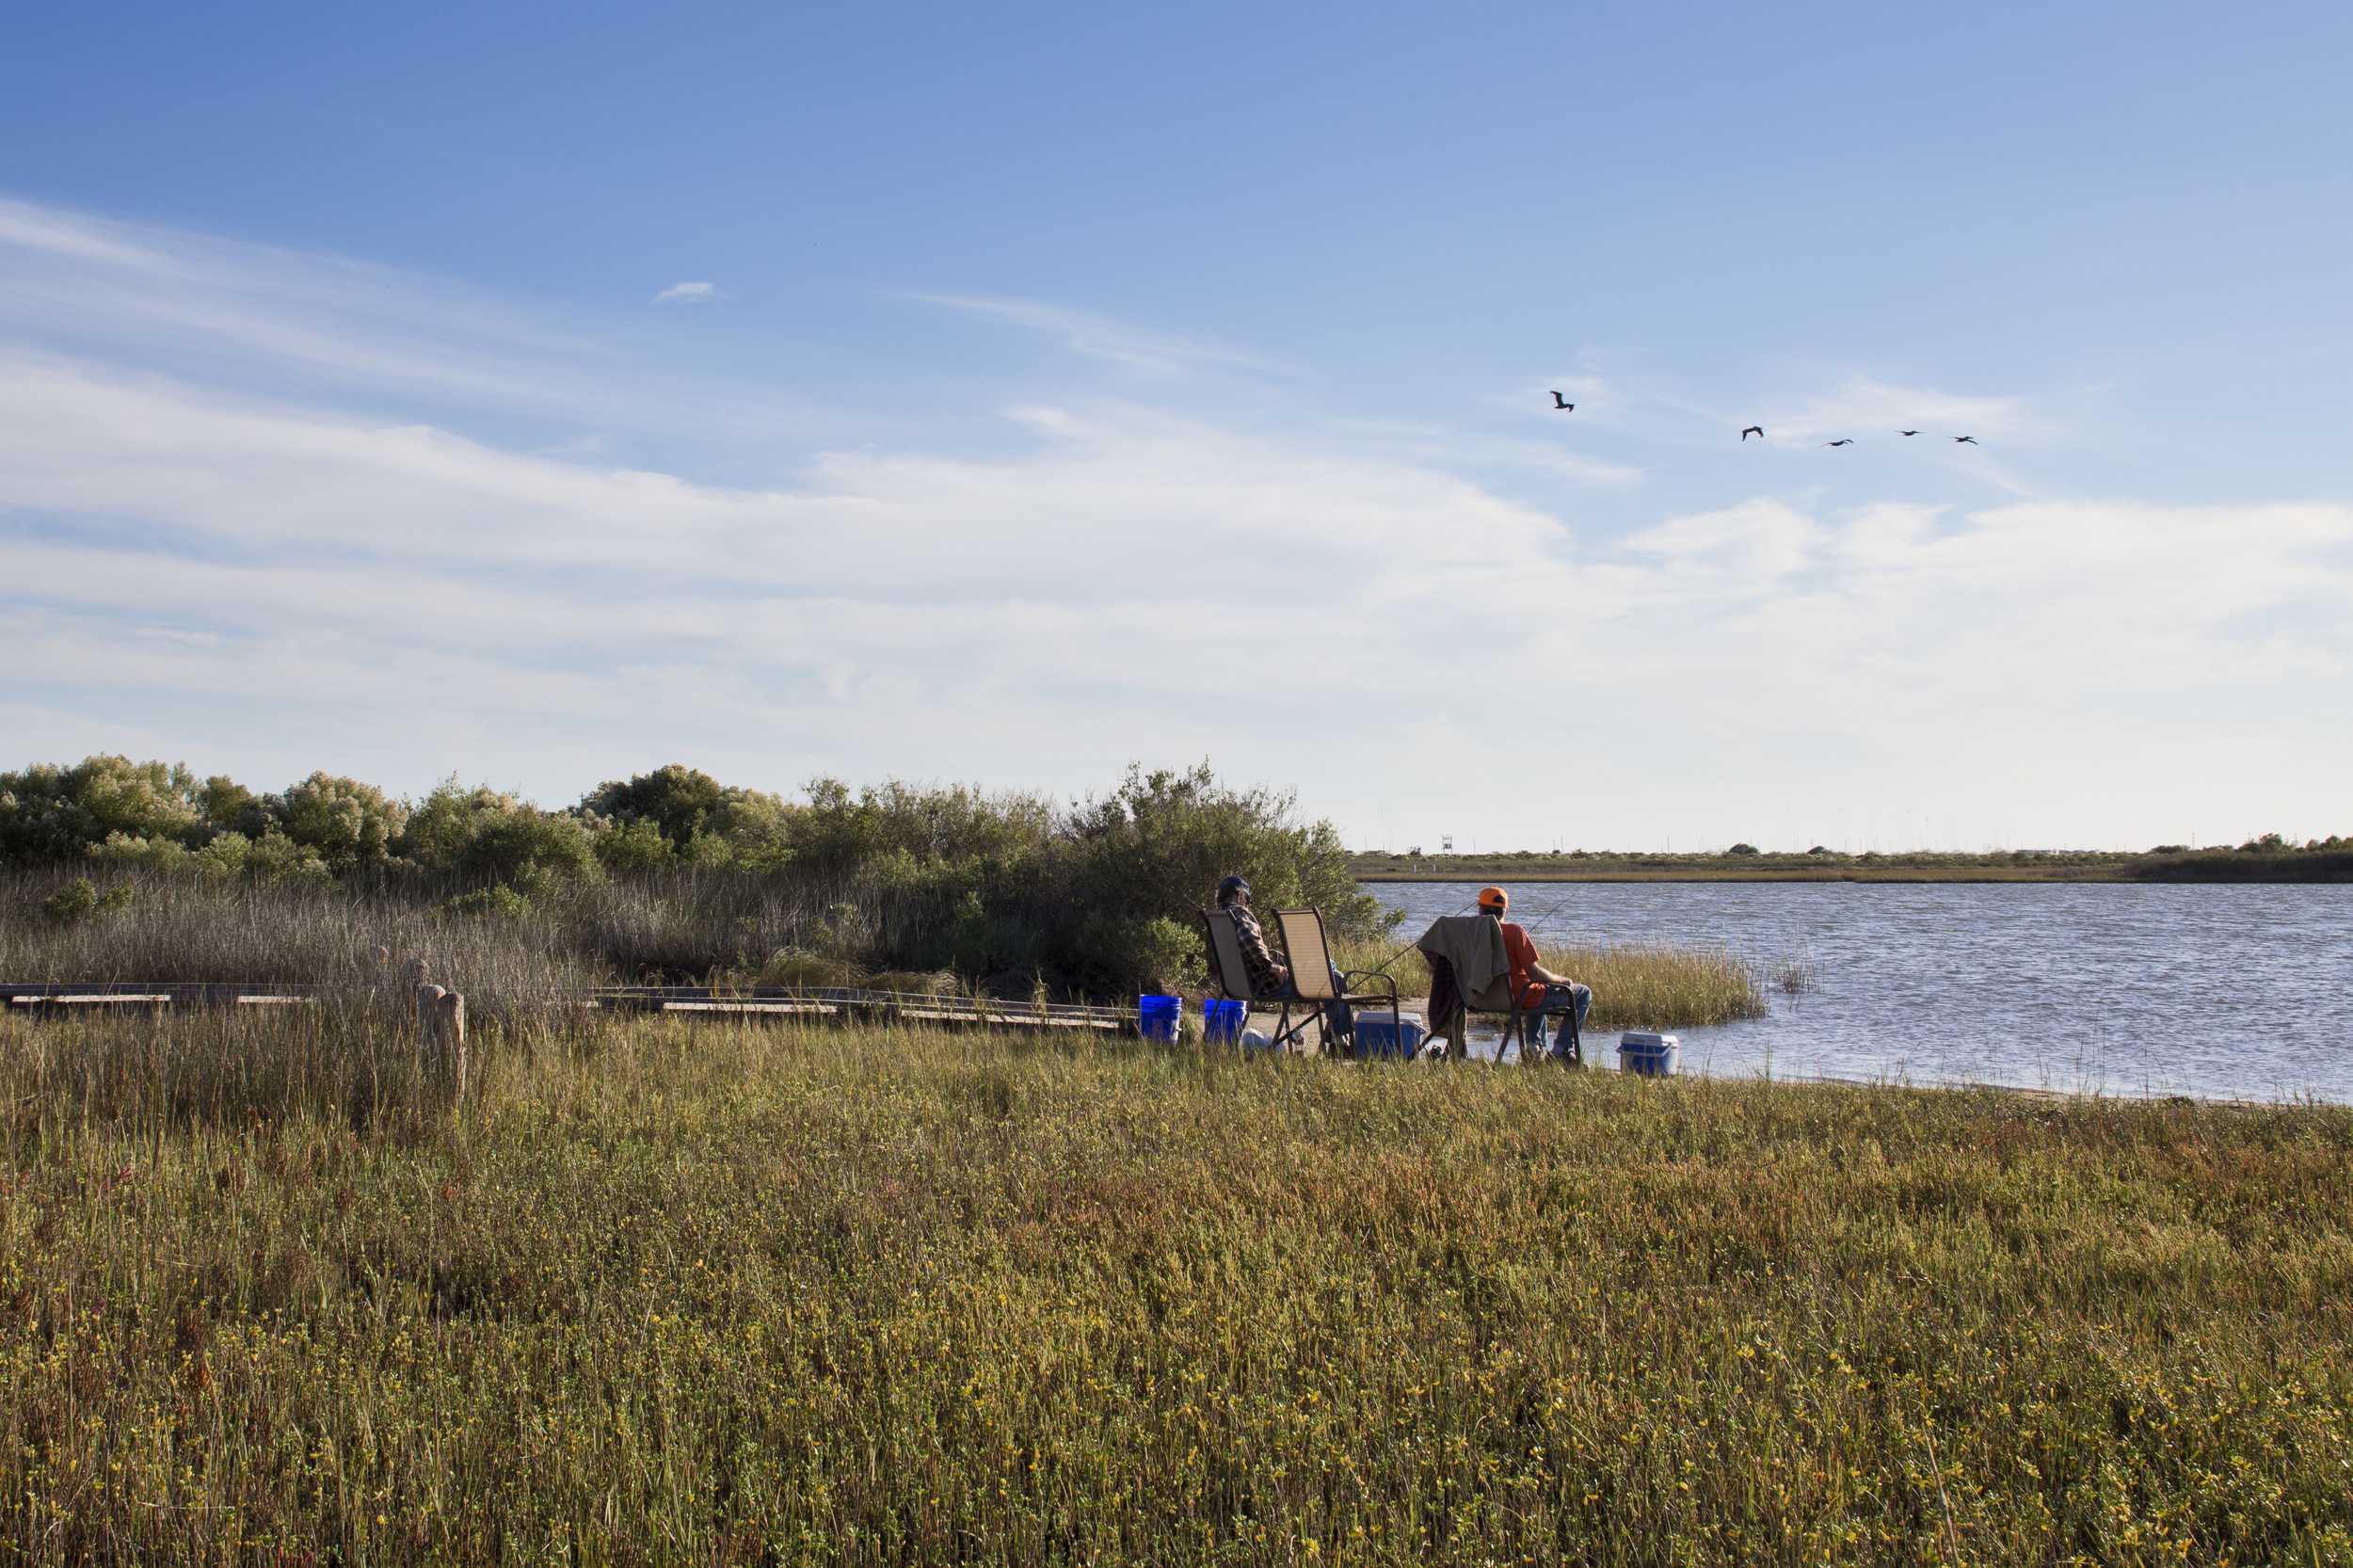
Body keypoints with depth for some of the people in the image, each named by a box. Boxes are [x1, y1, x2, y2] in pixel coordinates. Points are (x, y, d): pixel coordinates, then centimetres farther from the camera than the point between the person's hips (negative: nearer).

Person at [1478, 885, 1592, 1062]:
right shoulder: (1514, 931, -19)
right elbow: (1534, 973, -21)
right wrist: (1561, 980, 0)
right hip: (1521, 998, -7)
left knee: (1542, 991, 39)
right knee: (1584, 993, 7)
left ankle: (1535, 1047, 35)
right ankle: (1562, 1050, 4)